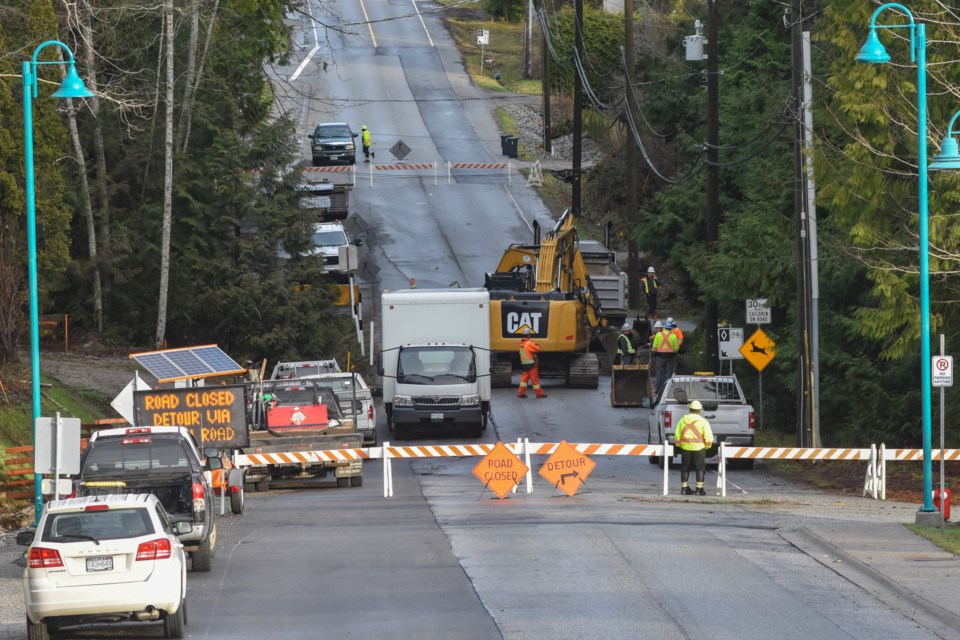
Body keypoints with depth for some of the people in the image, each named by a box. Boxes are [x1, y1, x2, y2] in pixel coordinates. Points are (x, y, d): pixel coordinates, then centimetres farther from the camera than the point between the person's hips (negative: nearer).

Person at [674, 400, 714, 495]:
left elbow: (677, 436, 7)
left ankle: (684, 488, 17)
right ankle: (699, 489, 1)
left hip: (685, 448, 3)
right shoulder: (703, 421, -6)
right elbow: (708, 437, -9)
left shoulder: (683, 420, 5)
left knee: (685, 468, 14)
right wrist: (707, 446, 7)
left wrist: (679, 445, 20)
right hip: (699, 448, -3)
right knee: (700, 468, 5)